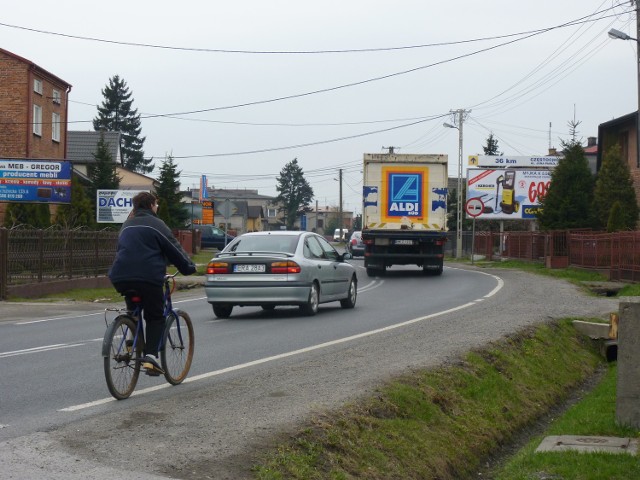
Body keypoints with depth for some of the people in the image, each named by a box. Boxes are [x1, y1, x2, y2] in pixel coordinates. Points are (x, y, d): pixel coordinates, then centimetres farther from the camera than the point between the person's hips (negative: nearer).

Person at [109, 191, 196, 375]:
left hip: (121, 277, 6)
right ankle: (150, 356, -12)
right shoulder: (155, 224, 1)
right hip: (148, 277, -6)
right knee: (155, 317, 3)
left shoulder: (127, 226, 22)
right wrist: (188, 267, 13)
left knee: (133, 312, 27)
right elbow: (174, 249, 1)